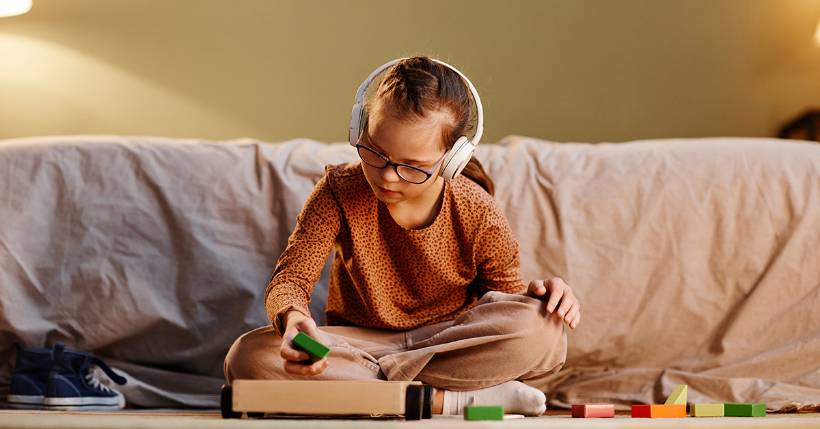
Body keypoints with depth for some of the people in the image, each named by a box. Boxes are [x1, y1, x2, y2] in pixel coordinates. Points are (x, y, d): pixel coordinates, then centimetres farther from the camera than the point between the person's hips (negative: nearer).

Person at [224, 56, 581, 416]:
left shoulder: (478, 217, -12)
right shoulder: (340, 191, -13)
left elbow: (506, 301, 2)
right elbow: (290, 277, -16)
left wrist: (536, 295, -23)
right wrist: (292, 317, -41)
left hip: (450, 345, -1)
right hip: (358, 343, 1)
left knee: (540, 328, -32)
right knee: (249, 357, -31)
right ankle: (442, 401, -31)